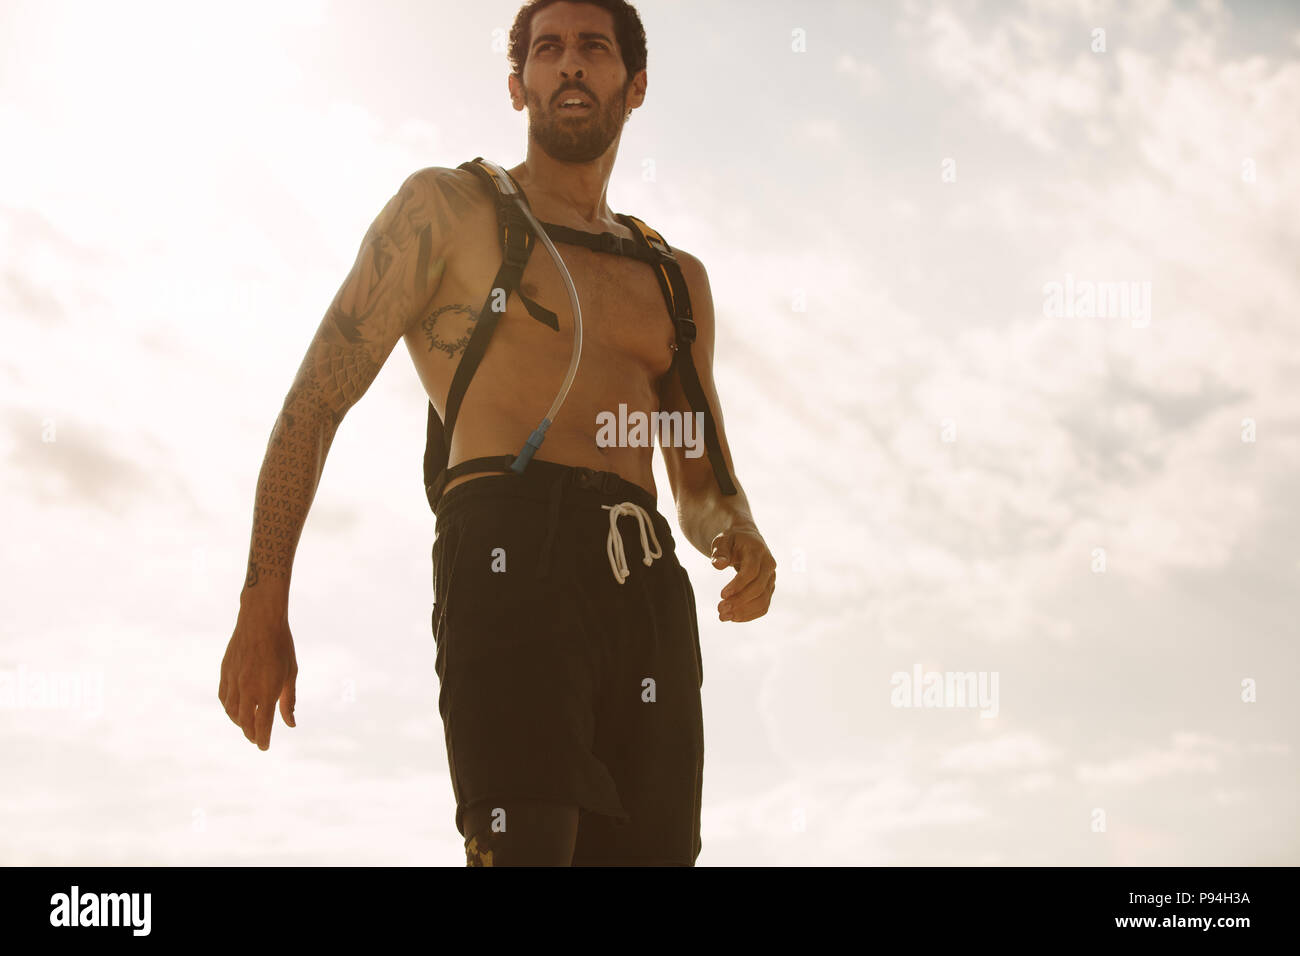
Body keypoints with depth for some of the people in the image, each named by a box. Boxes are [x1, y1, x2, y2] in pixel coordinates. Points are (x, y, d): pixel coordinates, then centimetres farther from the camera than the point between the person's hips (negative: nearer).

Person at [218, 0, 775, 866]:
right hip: (514, 557, -5)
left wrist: (736, 532, 2)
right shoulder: (447, 209, 15)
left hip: (648, 586, 5)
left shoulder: (674, 280, 27)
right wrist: (262, 610, 0)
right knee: (523, 848, -22)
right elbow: (316, 402, 9)